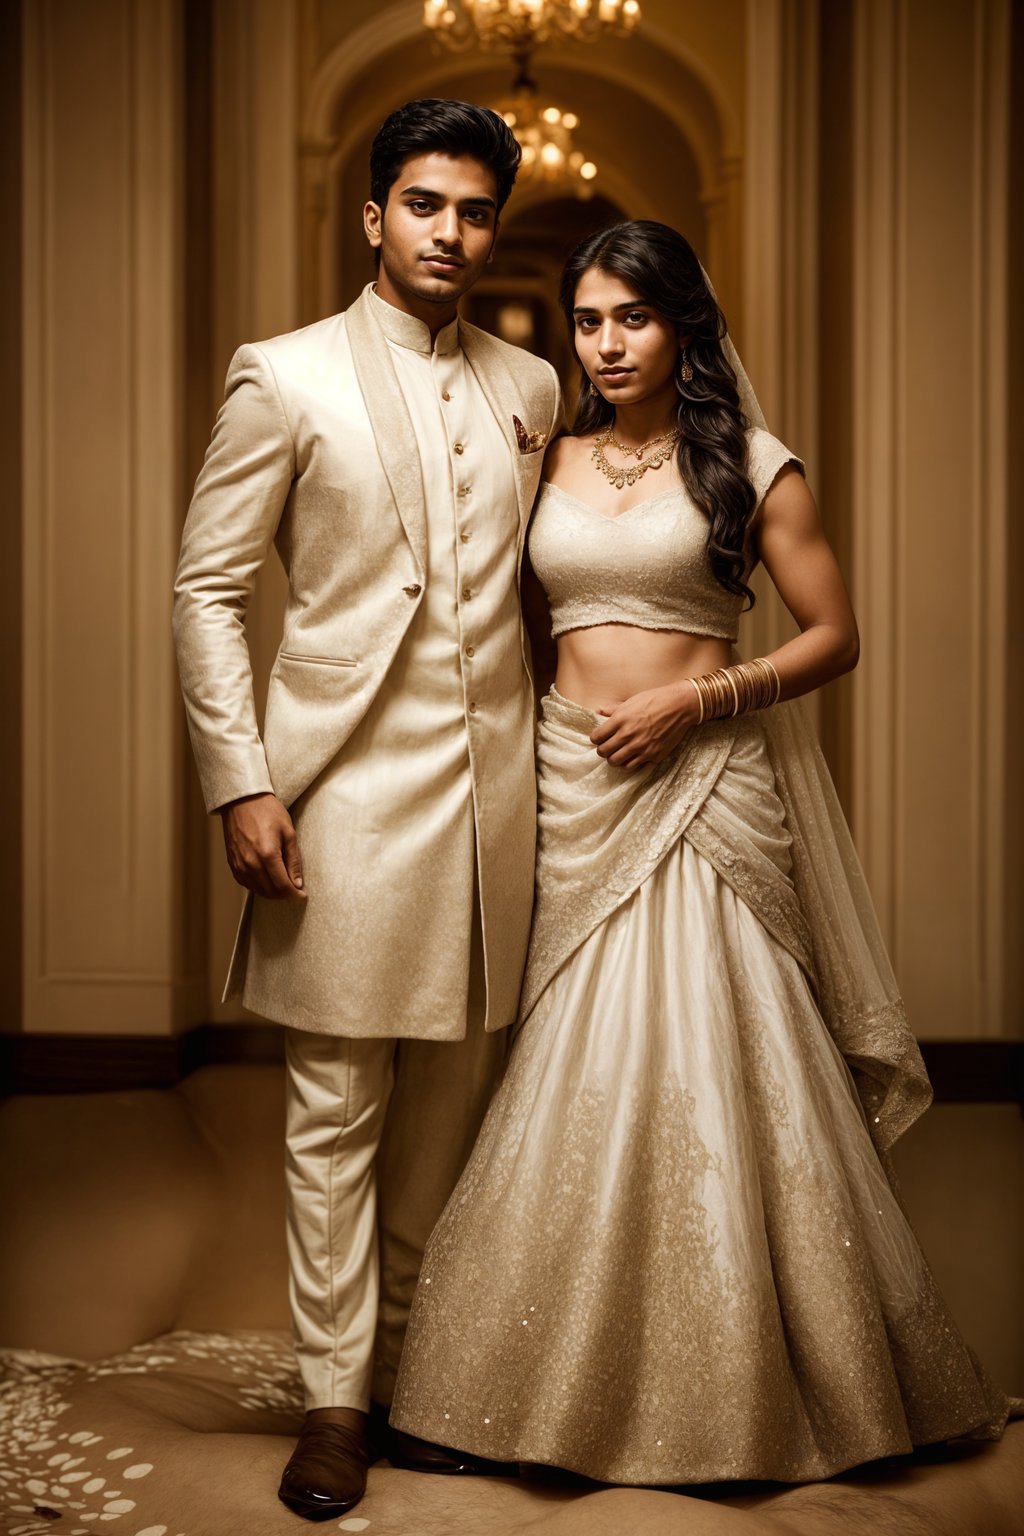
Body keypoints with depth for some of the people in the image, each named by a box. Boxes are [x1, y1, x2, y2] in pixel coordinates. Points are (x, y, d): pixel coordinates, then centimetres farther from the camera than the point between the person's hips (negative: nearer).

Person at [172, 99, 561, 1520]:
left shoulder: (530, 387, 13)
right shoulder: (285, 378, 0)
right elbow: (207, 587, -1)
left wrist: (543, 754, 12)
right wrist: (240, 782, -9)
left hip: (492, 784, 4)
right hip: (351, 782, -4)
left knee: (452, 1105, 11)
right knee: (336, 1110, 2)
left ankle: (414, 1367, 27)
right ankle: (334, 1395, 16)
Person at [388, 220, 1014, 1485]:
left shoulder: (752, 467, 1)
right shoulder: (548, 467, 12)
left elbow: (832, 635, 1)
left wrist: (698, 695, -12)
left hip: (703, 789, -3)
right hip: (572, 792, 3)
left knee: (709, 1075, -1)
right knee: (571, 1086, 5)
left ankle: (743, 1384, 17)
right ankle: (577, 1381, 21)